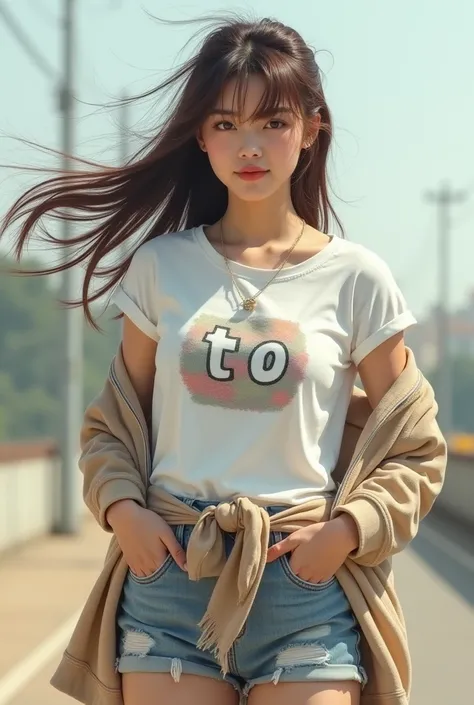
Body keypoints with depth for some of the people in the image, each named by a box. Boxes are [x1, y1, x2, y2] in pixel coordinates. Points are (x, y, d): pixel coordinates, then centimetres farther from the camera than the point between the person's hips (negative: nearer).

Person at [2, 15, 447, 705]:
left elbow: (415, 450, 7)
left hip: (305, 583, -1)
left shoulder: (355, 278, 2)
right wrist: (123, 508, -5)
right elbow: (111, 423, 14)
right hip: (167, 573, 1)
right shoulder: (161, 266, 6)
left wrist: (345, 531, -8)